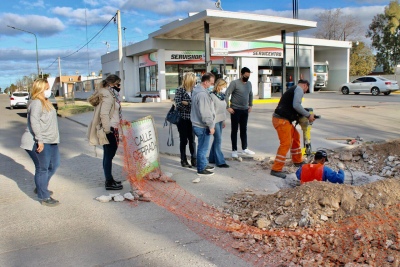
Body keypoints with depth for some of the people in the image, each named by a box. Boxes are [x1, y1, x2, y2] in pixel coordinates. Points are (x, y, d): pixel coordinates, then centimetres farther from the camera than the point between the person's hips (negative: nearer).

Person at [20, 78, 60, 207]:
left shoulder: (45, 102, 16)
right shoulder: (36, 102, -15)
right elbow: (34, 121, -25)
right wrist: (40, 140, -27)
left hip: (50, 141, 10)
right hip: (38, 143, -10)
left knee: (54, 164, 18)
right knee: (42, 169, -1)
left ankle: (41, 188, 36)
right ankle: (44, 197, 10)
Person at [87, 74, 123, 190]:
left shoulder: (111, 95, 15)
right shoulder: (108, 97, -16)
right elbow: (104, 114, -23)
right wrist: (107, 130, -22)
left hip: (111, 129, 10)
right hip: (109, 130, -10)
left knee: (108, 154, 16)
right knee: (109, 154, -4)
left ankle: (109, 179, 28)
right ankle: (109, 182, 3)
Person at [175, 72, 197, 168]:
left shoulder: (194, 90, 5)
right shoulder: (180, 90, -7)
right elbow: (178, 105, -13)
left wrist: (187, 103, -11)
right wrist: (191, 104, -19)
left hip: (192, 119, 4)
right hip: (183, 119, -3)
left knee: (192, 140, 10)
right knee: (184, 140, 7)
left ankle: (193, 159, 20)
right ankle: (183, 160, 19)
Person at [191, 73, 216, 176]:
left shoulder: (197, 90, 10)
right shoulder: (202, 94, -23)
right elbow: (205, 113, -25)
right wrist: (211, 126, -16)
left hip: (198, 124, 10)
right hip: (203, 126, -10)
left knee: (203, 147, 21)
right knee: (203, 148, 1)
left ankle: (204, 164, 35)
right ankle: (201, 169, 12)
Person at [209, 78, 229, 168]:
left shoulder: (222, 95, 9)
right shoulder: (212, 96, -15)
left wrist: (223, 121, 19)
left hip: (220, 121, 8)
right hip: (215, 121, -8)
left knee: (217, 140, 14)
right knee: (218, 140, -4)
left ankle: (212, 158, 25)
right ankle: (220, 161, 3)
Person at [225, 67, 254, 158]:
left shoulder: (249, 84, 7)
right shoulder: (234, 83, -11)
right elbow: (227, 94, -14)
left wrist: (250, 105, 14)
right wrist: (228, 107, -16)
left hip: (245, 110, 6)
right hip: (235, 110, -5)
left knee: (244, 130, 13)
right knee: (234, 130, 3)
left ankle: (244, 148, 24)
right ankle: (234, 150, 10)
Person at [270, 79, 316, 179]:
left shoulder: (293, 89, 24)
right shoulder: (299, 89, -5)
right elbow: (296, 105, -20)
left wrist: (305, 115, 10)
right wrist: (308, 115, -12)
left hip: (284, 119, 10)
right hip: (281, 120, -10)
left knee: (295, 136, 23)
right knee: (286, 143, -10)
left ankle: (298, 161, 36)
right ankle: (276, 169, -7)